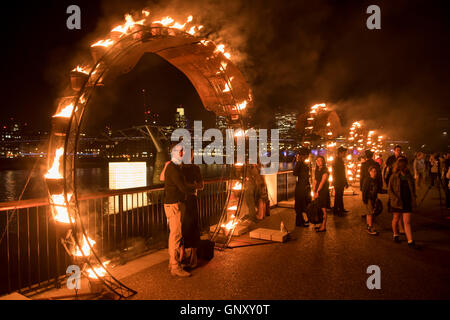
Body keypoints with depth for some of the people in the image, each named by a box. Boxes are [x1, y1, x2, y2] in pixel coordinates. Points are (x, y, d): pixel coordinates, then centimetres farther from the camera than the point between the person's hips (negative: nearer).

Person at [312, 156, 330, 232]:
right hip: (317, 191, 7)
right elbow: (315, 182, 10)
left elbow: (322, 182, -13)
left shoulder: (325, 170, -8)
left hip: (323, 191, -7)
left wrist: (317, 192, -13)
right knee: (319, 209, 8)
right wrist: (314, 192, 3)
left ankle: (324, 227, -1)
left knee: (323, 209, -5)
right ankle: (322, 225, 17)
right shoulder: (316, 171, 14)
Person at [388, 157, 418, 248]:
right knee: (396, 219, 14)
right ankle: (395, 235, 35)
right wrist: (395, 199, -15)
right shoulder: (394, 176, -7)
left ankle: (410, 241, 1)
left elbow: (413, 189, 13)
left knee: (407, 222, -1)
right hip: (397, 203, -2)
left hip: (407, 202, 2)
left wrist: (413, 200, 5)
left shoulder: (409, 176, 3)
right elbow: (389, 190, -4)